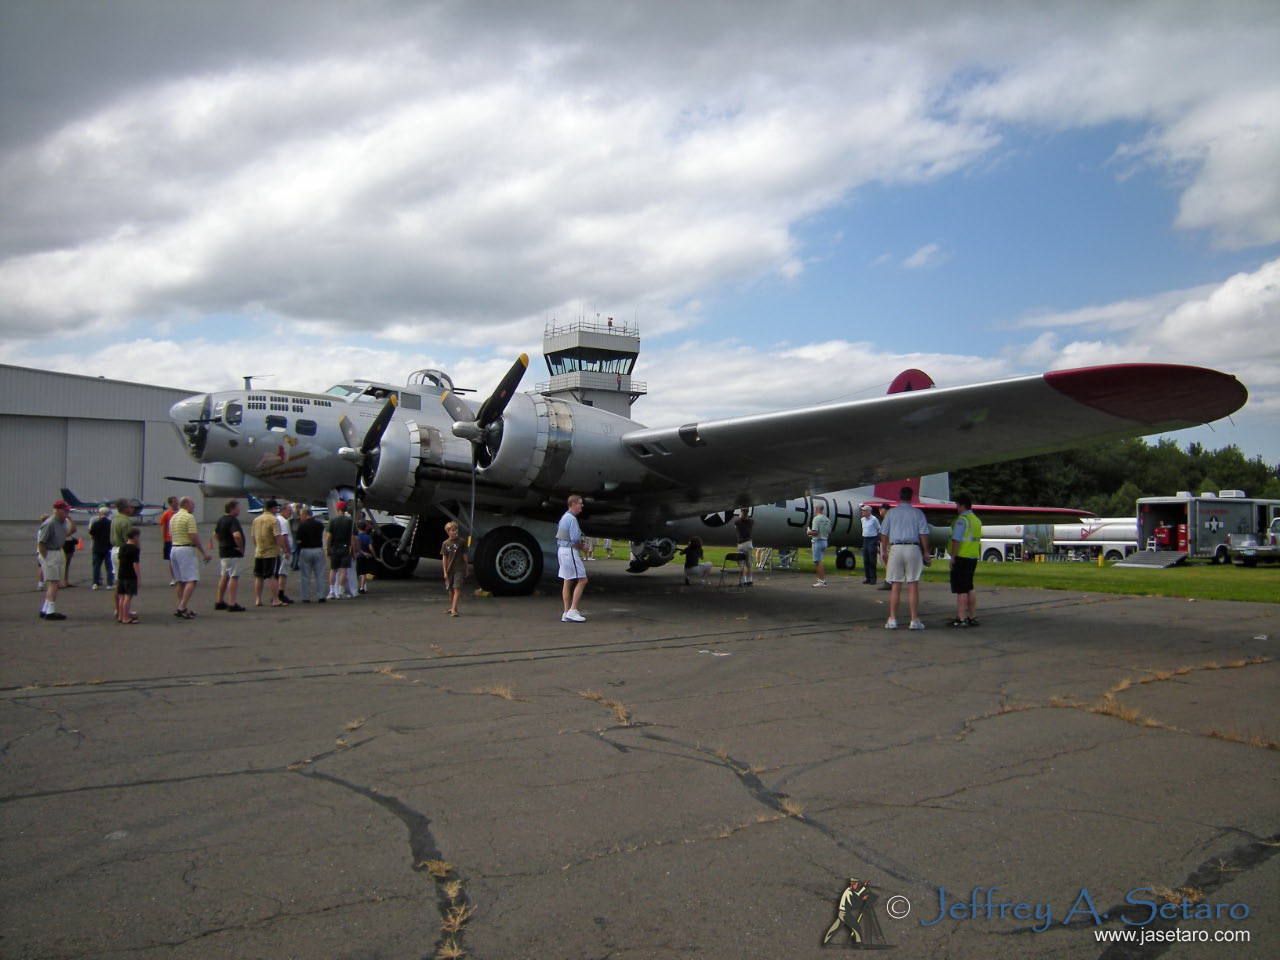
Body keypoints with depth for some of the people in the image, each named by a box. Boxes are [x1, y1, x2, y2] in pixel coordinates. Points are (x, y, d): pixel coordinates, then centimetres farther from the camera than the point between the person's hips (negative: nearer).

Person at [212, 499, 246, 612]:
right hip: (233, 553, -10)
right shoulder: (233, 520, -17)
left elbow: (215, 534, 25)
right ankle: (232, 604, -7)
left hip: (223, 552, 10)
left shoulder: (221, 519, 12)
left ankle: (220, 602, 24)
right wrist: (241, 547, -19)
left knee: (224, 577, 17)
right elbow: (237, 535, -32)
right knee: (234, 577, -6)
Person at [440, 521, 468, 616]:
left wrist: (466, 569, 5)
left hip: (459, 569, -3)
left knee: (457, 588, -12)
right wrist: (445, 572, 0)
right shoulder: (445, 543, 4)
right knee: (450, 589, 12)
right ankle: (452, 607, 27)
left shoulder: (461, 542, -1)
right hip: (449, 569, 3)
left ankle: (454, 609, -16)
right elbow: (444, 558, 5)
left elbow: (464, 556, 3)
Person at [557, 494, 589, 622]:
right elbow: (575, 541, -21)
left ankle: (566, 613, 12)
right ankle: (572, 611, -11)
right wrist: (583, 547, -1)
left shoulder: (565, 517, 16)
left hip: (561, 550, 10)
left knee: (567, 582, 11)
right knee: (582, 580, -7)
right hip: (570, 551, -10)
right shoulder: (572, 519, -16)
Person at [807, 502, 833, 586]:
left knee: (817, 562, -4)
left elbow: (815, 532, -23)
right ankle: (823, 579, 18)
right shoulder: (827, 519, 9)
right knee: (818, 561, 17)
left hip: (818, 541, -9)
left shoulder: (816, 518, -16)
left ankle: (822, 581, -5)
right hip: (825, 541, 9)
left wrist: (808, 533, -3)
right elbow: (829, 532, 13)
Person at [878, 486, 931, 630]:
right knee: (913, 586, 2)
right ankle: (914, 620, 3)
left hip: (895, 549, 1)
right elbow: (923, 534, -2)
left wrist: (884, 551, 16)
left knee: (895, 586, 5)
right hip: (913, 548, -1)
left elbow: (884, 533, 7)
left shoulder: (891, 512, 6)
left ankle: (892, 620, 5)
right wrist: (926, 552, 6)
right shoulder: (918, 513, 2)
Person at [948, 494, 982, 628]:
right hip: (973, 557, 9)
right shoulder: (976, 520, 15)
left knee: (961, 589, -7)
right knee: (970, 588, 16)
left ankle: (961, 618, -8)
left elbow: (956, 540, -19)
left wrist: (952, 557, -16)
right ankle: (972, 617, 20)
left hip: (961, 557, -9)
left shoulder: (962, 520, -13)